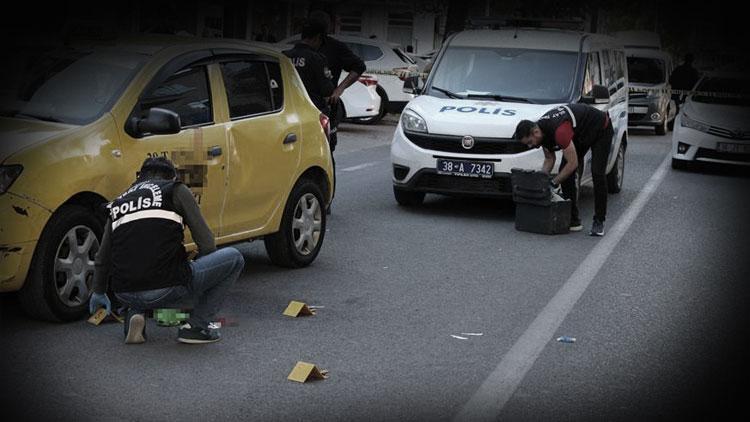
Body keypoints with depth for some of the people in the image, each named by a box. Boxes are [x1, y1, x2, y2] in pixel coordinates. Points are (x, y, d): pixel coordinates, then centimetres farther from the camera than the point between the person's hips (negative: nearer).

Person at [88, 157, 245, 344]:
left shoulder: (120, 202, 23)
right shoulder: (176, 190, 9)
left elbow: (102, 257, 32)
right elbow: (206, 243, 5)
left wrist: (99, 292, 50)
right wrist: (201, 281, 25)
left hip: (125, 294, 6)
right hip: (166, 290, -6)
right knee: (233, 258, 13)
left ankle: (134, 315, 14)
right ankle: (196, 326, 9)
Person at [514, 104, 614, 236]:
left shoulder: (559, 131, -40)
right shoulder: (542, 130, -13)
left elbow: (573, 163, -34)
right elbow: (549, 159, 3)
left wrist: (553, 183, -26)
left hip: (601, 129, -8)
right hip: (580, 133, 9)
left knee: (597, 173, -18)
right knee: (565, 172, -2)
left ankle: (599, 221, -7)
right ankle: (573, 220, 2)